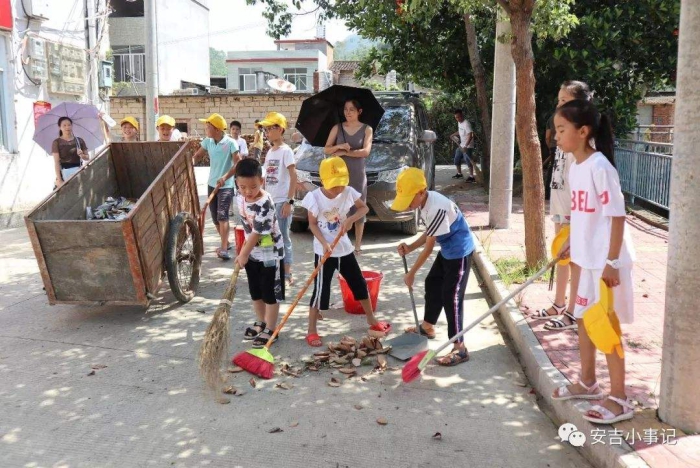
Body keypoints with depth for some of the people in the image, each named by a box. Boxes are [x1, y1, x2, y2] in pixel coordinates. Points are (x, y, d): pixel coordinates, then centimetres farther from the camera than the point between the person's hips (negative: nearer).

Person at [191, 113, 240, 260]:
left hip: (226, 186, -6)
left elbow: (238, 163, -18)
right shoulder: (207, 141, 2)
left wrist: (225, 177, -28)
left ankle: (223, 249, -17)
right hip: (212, 184, 6)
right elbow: (197, 155, 10)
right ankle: (225, 242, 27)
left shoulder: (230, 143, -15)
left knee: (222, 216, -15)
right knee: (215, 218, 10)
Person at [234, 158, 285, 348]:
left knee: (270, 293, 5)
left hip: (270, 254, -8)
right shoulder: (240, 198, -4)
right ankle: (261, 323, 37)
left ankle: (270, 330, 17)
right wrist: (244, 251, 14)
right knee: (255, 291, 19)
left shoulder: (265, 203, -29)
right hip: (252, 252, 8)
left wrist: (243, 254, -17)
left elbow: (257, 233, -25)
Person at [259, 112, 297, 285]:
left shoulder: (285, 150, -11)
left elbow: (293, 177, -16)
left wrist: (289, 201, -20)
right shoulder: (270, 152, 12)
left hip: (282, 201, -8)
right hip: (269, 201, 8)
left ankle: (287, 275, 6)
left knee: (283, 237, -2)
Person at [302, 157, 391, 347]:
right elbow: (313, 224, -9)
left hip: (344, 248, 4)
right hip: (324, 251, -4)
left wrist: (350, 219, -14)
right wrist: (324, 243, -22)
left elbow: (364, 208, 5)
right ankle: (311, 330, 10)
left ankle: (372, 320, 33)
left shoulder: (348, 192, -8)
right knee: (320, 291, -3)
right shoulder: (314, 197, -16)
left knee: (360, 284, 14)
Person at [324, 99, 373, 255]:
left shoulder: (366, 129, 0)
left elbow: (366, 152, -11)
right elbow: (326, 149, 3)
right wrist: (339, 146, -17)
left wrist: (343, 152, -11)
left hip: (358, 175, -1)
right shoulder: (337, 128, 5)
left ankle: (358, 246, 11)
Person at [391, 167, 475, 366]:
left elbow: (429, 247, -23)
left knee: (451, 296, -10)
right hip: (448, 249, 10)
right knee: (432, 284, 20)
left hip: (460, 251, -10)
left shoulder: (437, 208, -31)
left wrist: (411, 273, -14)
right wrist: (410, 247, -4)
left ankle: (459, 348, -5)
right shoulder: (427, 201, -1)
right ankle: (427, 326, 40)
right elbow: (430, 233, 11)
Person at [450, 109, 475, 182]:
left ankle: (471, 177, -3)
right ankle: (459, 174, 33)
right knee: (457, 159, 17)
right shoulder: (459, 123, 7)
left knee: (468, 161, -10)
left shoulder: (466, 123, -22)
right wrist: (453, 135, 33)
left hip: (468, 146, -10)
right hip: (461, 145, 10)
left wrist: (466, 146, -39)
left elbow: (470, 135, -30)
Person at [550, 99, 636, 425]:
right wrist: (571, 244, 21)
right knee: (583, 318, 19)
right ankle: (588, 382, 36)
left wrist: (611, 262, -21)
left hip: (606, 261, -9)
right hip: (588, 258, 9)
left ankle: (619, 399, 13)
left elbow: (617, 216, -20)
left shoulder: (599, 167, -20)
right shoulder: (575, 168, 7)